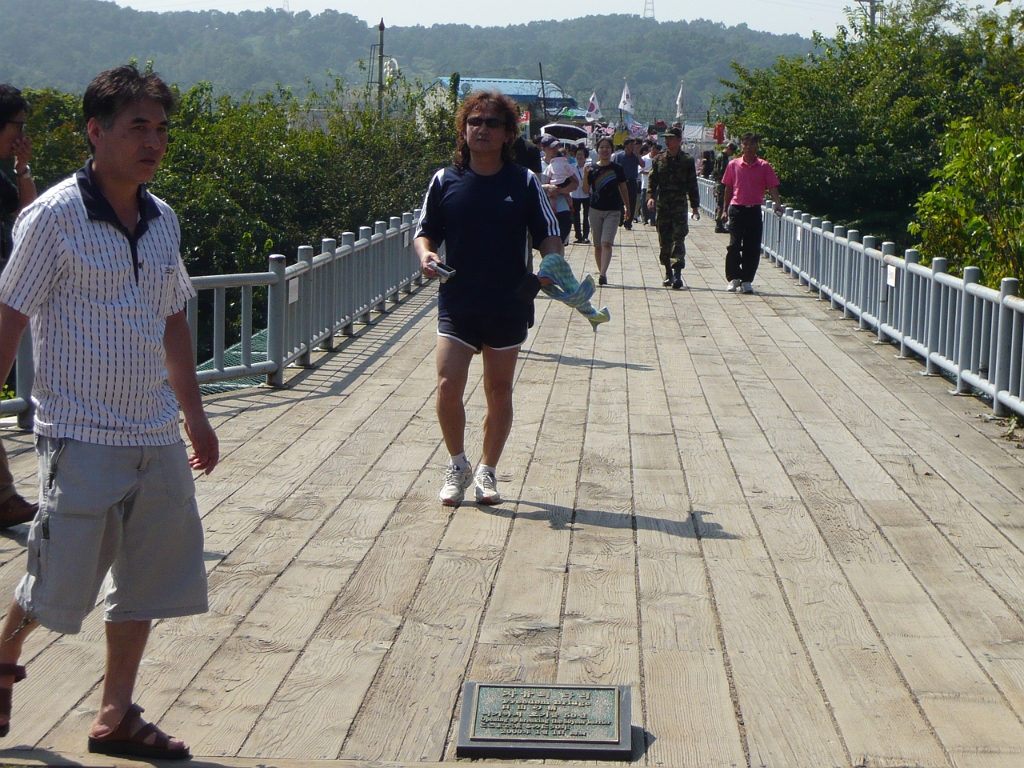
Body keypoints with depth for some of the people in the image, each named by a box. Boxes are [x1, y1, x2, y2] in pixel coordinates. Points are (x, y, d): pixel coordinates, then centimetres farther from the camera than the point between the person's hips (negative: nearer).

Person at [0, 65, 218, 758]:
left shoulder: (164, 220, 8)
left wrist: (194, 413, 21)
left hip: (157, 436, 6)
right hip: (81, 436, -6)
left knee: (149, 580, 10)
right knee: (61, 584, 2)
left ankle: (117, 717, 24)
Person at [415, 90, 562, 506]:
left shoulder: (525, 183, 2)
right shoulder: (445, 181, 3)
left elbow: (548, 235, 5)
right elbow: (425, 232, 10)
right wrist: (425, 254, -12)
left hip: (509, 305, 0)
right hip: (456, 301, 0)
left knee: (499, 391, 9)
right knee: (448, 386, -11)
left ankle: (487, 471, 25)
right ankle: (457, 465, 12)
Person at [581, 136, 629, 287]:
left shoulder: (616, 168, 1)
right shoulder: (592, 169, 2)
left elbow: (623, 188, 10)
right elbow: (586, 190, 0)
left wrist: (627, 208, 14)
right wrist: (586, 174, -15)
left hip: (613, 211, -2)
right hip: (596, 210, 2)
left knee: (606, 243, -16)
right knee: (598, 245, 8)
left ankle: (603, 274, -25)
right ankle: (601, 272, 21)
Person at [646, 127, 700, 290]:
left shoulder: (687, 161, 2)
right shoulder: (659, 160, 8)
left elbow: (692, 185, 5)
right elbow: (652, 180, 9)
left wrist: (695, 206, 3)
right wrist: (650, 197, -7)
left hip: (680, 205, -3)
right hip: (662, 206, 3)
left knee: (678, 239, -11)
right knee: (664, 240, 7)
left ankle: (677, 273, -16)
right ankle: (668, 272, 17)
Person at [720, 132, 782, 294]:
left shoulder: (764, 166, 2)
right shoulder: (733, 165, 4)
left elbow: (772, 187, -2)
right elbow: (728, 188, 10)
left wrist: (778, 205, -18)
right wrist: (726, 209, 9)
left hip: (754, 210, 0)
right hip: (737, 209, 0)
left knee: (752, 247, 1)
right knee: (734, 245, -3)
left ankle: (747, 280, 10)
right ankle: (733, 278, 8)